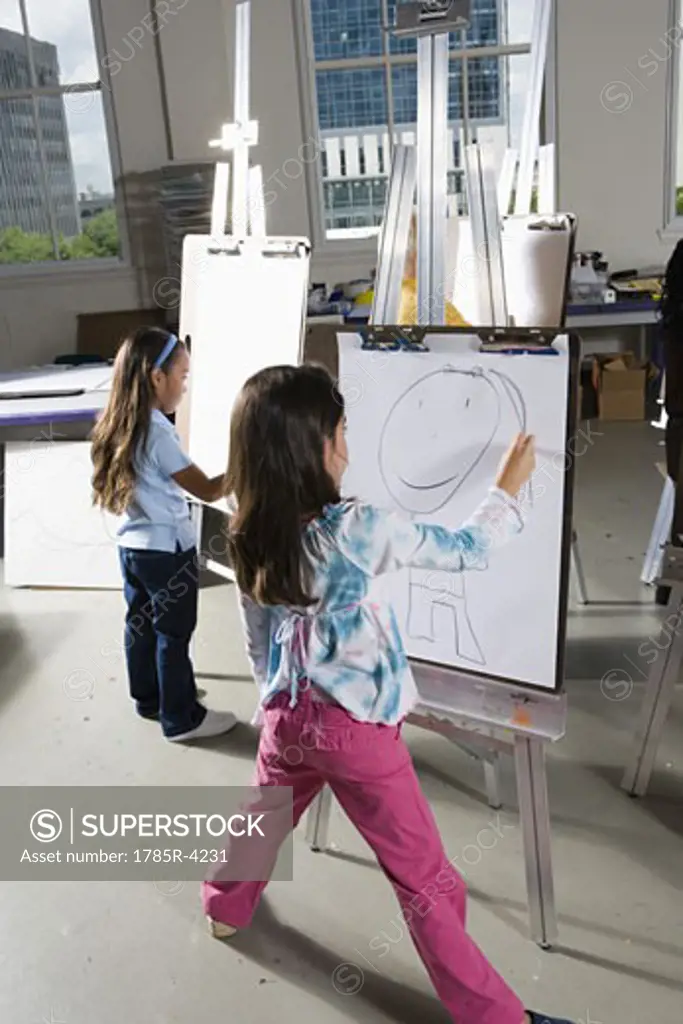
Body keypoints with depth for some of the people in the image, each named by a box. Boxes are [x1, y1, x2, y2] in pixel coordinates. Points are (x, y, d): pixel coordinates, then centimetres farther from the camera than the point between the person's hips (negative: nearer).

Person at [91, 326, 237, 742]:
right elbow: (208, 490, -22)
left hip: (133, 546, 8)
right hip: (168, 550, -8)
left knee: (141, 626, 19)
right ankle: (182, 719, 17)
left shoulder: (121, 426, 2)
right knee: (174, 635, 4)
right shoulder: (157, 433, -23)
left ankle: (149, 698, 36)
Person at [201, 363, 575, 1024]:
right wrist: (509, 488, 4)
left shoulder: (249, 539, -5)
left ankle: (224, 907, 58)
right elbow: (468, 551, -12)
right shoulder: (359, 530, -24)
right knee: (425, 881, 8)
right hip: (359, 730, -5)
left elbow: (257, 644, 6)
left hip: (287, 718, 6)